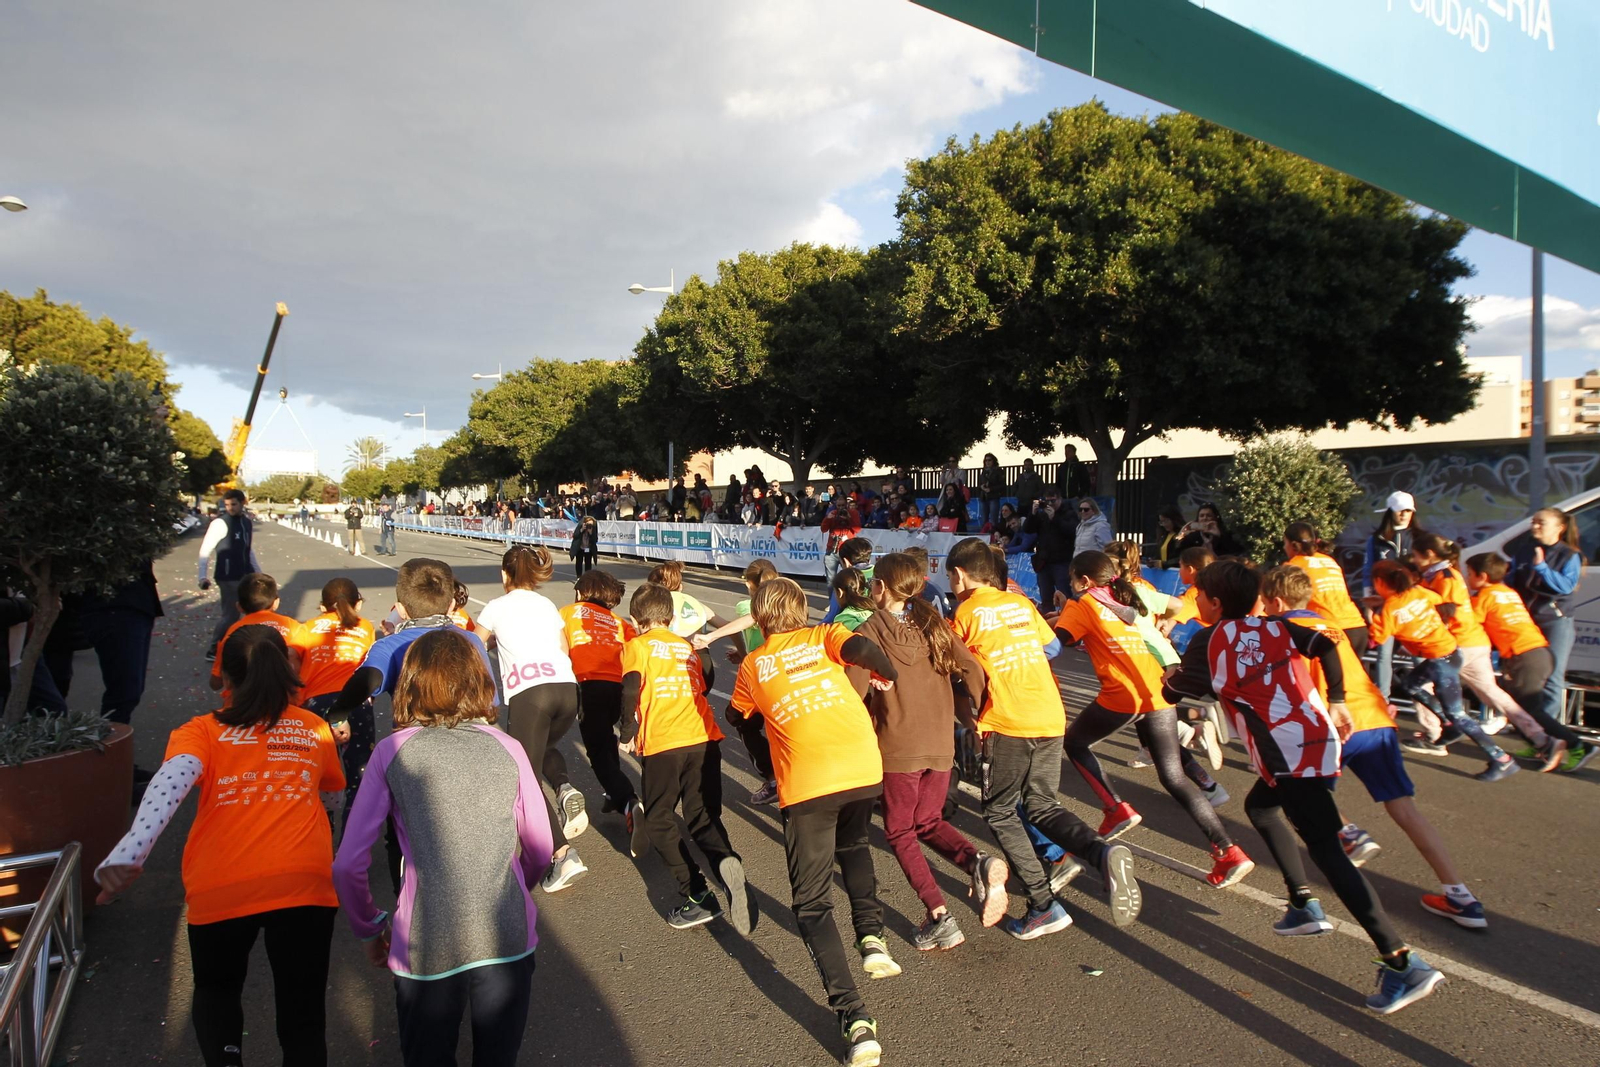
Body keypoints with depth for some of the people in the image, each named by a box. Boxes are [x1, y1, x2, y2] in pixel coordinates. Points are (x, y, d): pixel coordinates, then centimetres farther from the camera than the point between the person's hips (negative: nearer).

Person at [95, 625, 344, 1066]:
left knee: (216, 989, 28)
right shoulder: (314, 729, 13)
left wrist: (127, 854, -27)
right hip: (303, 882, 0)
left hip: (221, 888, 0)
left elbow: (169, 784, -14)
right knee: (302, 1009, 11)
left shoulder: (202, 732, 7)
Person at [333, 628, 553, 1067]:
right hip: (508, 939, 1)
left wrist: (368, 927, 15)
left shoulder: (392, 750, -1)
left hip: (425, 947, -1)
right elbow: (540, 850, 7)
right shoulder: (507, 747, 1)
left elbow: (348, 865, -1)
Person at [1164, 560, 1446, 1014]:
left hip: (1291, 755, -8)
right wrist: (1336, 702, 9)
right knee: (1260, 806, 27)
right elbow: (1325, 647, 3)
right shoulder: (1276, 627, 13)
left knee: (1326, 852, -10)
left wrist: (1174, 674, 28)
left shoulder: (1207, 642, -2)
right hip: (1318, 737, 8)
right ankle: (1303, 903, 28)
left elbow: (1173, 691, 6)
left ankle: (1402, 962, -16)